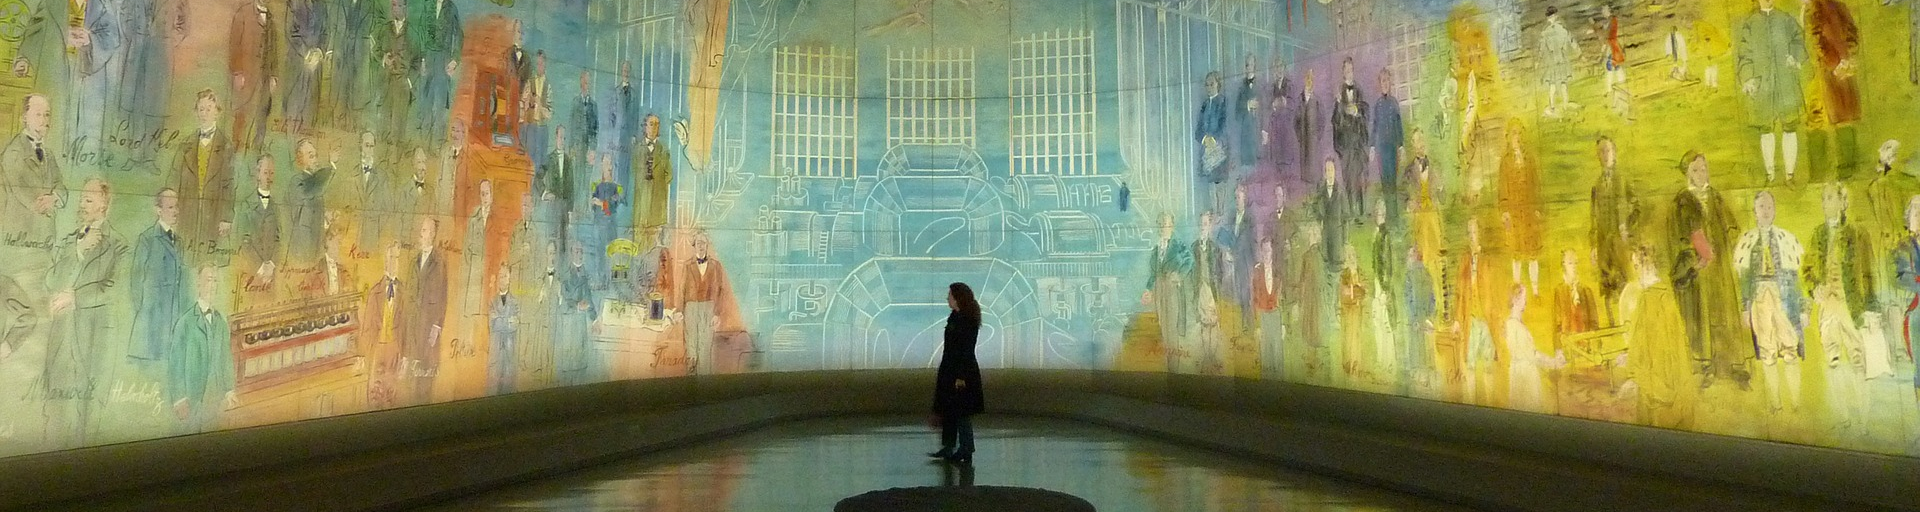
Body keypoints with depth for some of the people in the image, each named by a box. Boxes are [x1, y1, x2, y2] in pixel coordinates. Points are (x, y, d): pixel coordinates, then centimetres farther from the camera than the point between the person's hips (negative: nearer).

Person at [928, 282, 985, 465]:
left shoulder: (968, 320, -17)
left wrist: (961, 376, -21)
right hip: (949, 370, 10)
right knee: (947, 410, 14)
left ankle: (966, 451, 8)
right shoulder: (954, 317, 11)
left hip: (962, 371, -10)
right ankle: (948, 448, 24)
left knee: (962, 412, -1)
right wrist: (941, 373, 19)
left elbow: (966, 350, -19)